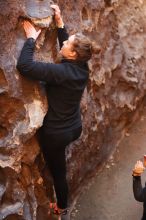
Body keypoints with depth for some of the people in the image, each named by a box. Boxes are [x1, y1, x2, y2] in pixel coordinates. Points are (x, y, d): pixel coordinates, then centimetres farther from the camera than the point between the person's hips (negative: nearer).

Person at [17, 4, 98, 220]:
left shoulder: (61, 72, -31)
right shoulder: (82, 68, -8)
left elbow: (24, 65, -35)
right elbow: (66, 48, 12)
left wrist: (31, 38, -22)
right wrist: (59, 22, 7)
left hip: (57, 133, -8)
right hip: (75, 128, 8)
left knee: (58, 173, 15)